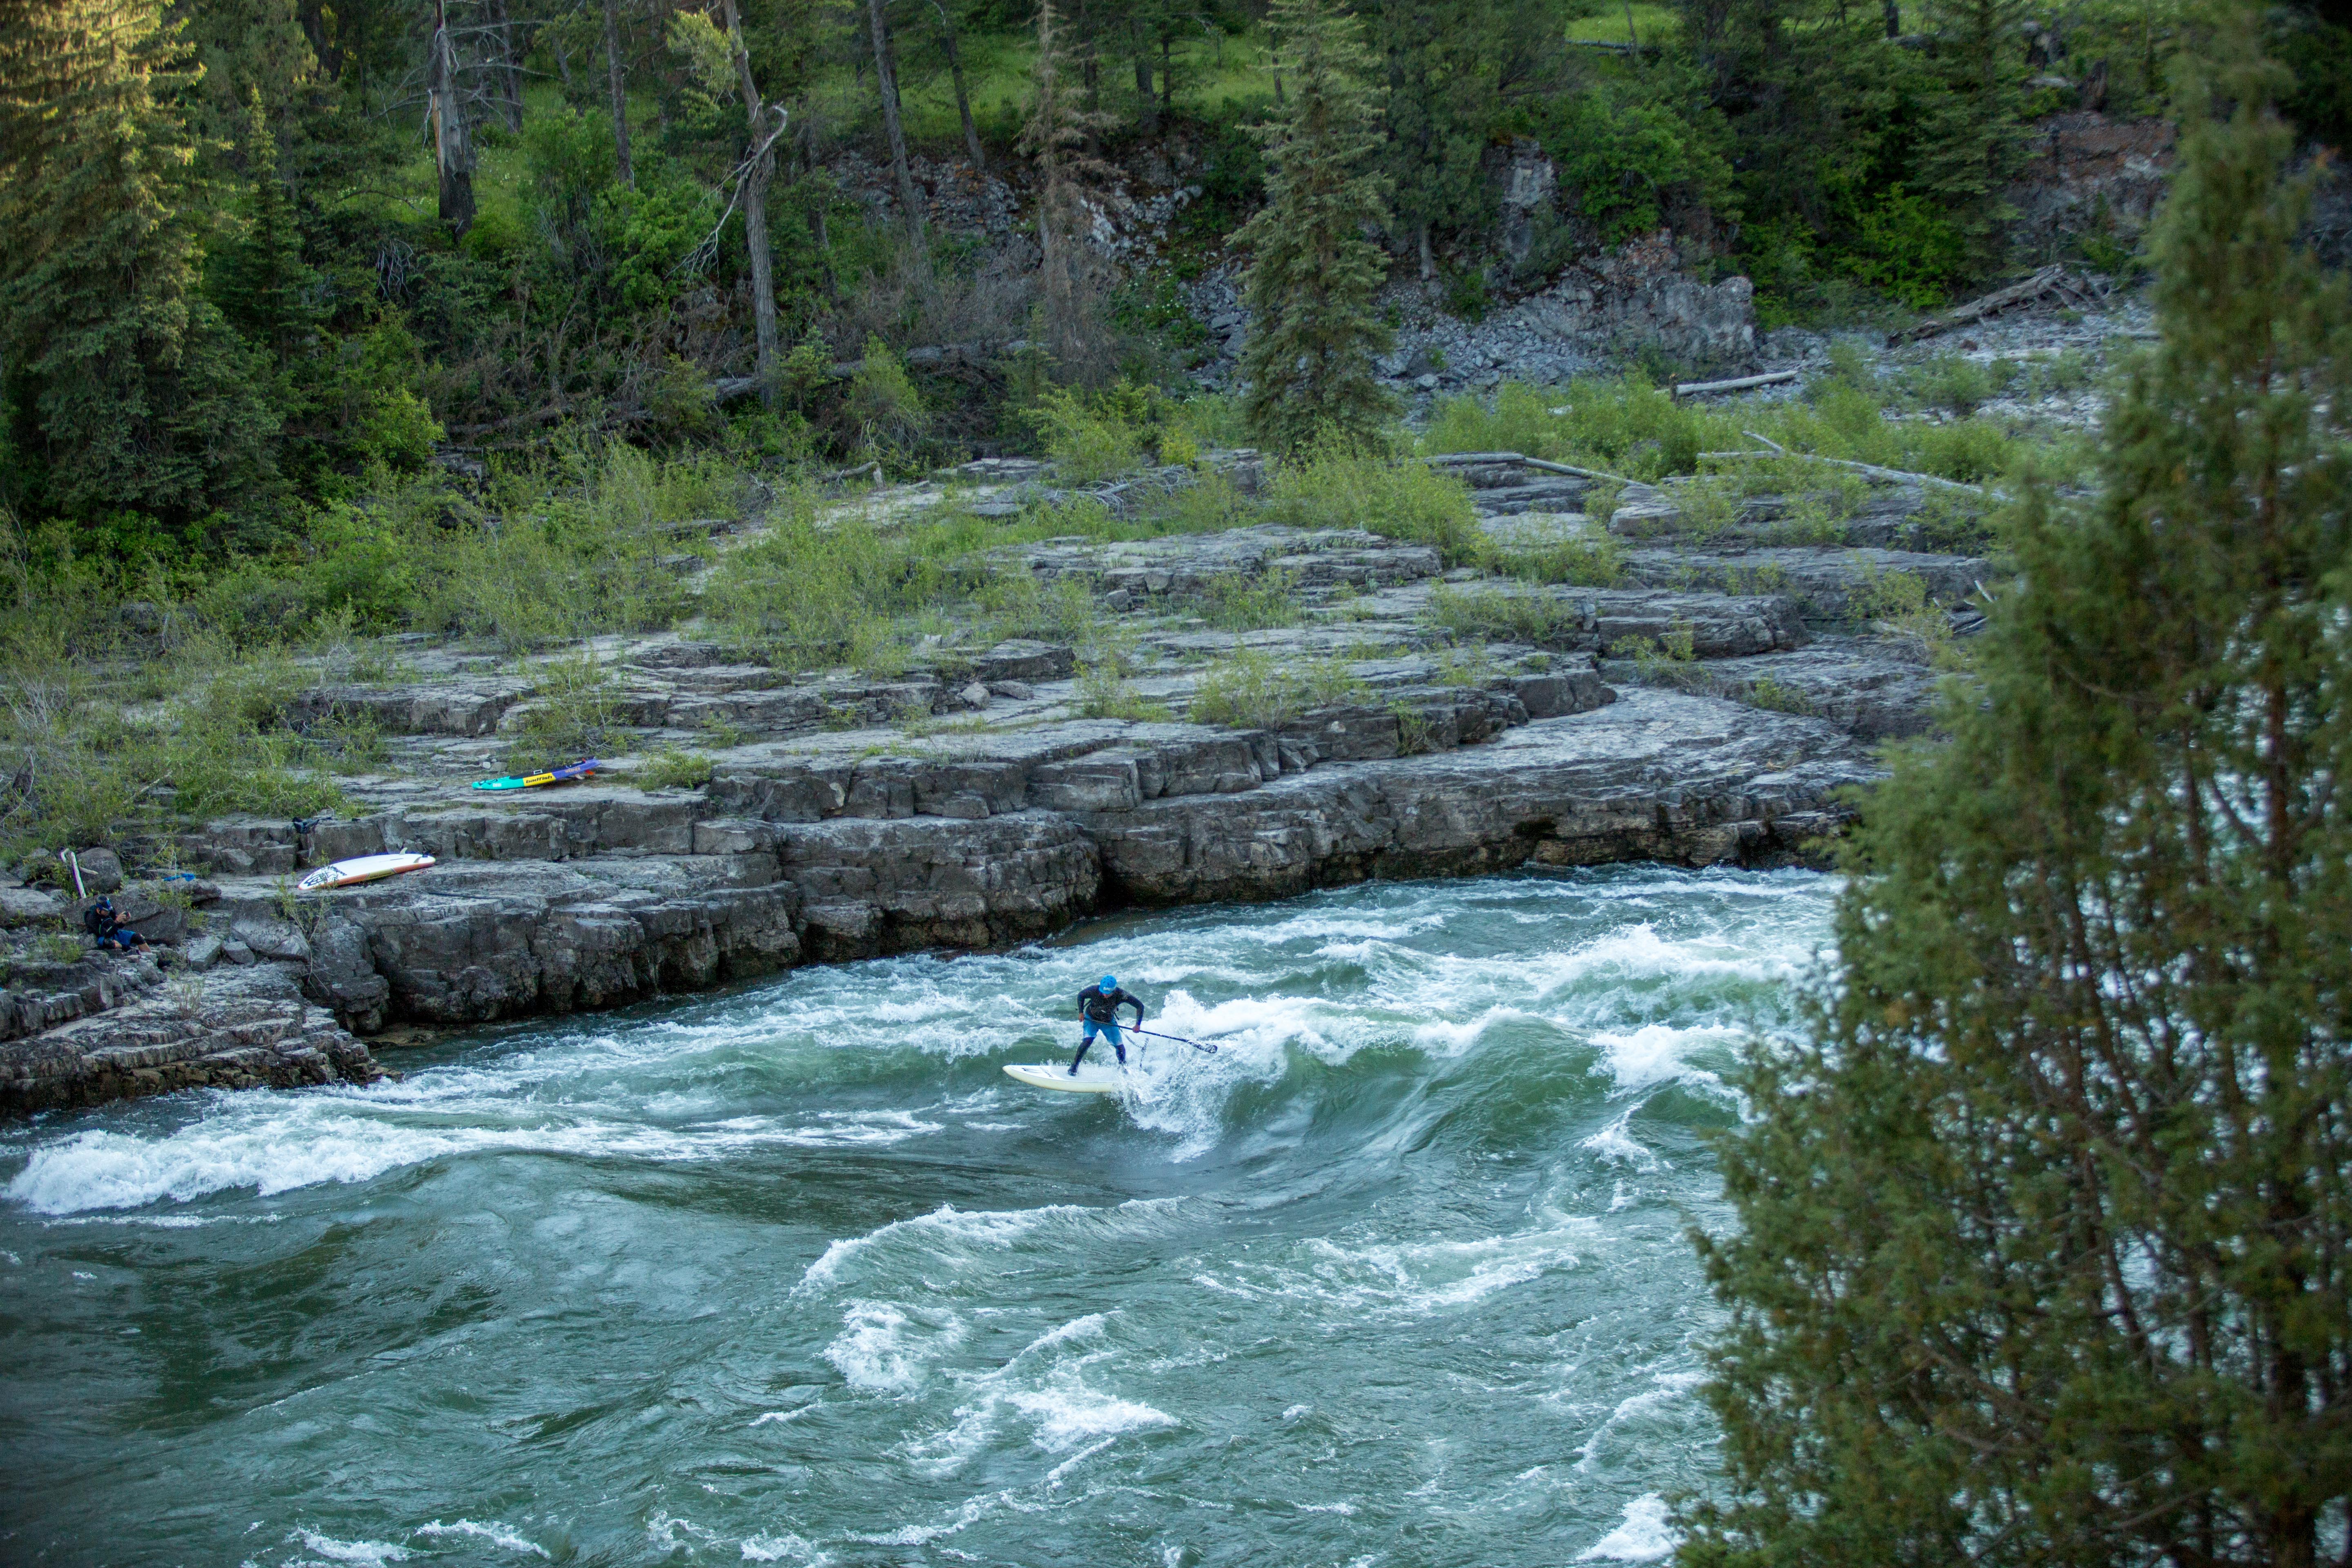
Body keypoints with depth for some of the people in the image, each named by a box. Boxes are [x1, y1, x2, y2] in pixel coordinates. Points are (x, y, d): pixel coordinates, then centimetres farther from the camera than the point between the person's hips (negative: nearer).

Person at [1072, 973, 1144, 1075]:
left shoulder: (1121, 996, -32)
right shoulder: (1094, 990, -32)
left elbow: (1140, 1006, -22)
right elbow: (1081, 996, -10)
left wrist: (1138, 1024, -28)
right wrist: (1081, 1012, -20)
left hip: (1109, 1022, 2)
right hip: (1091, 1019, -2)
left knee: (1120, 1047, 3)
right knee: (1087, 1041, -23)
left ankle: (1123, 1067, 34)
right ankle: (1074, 1066, -5)